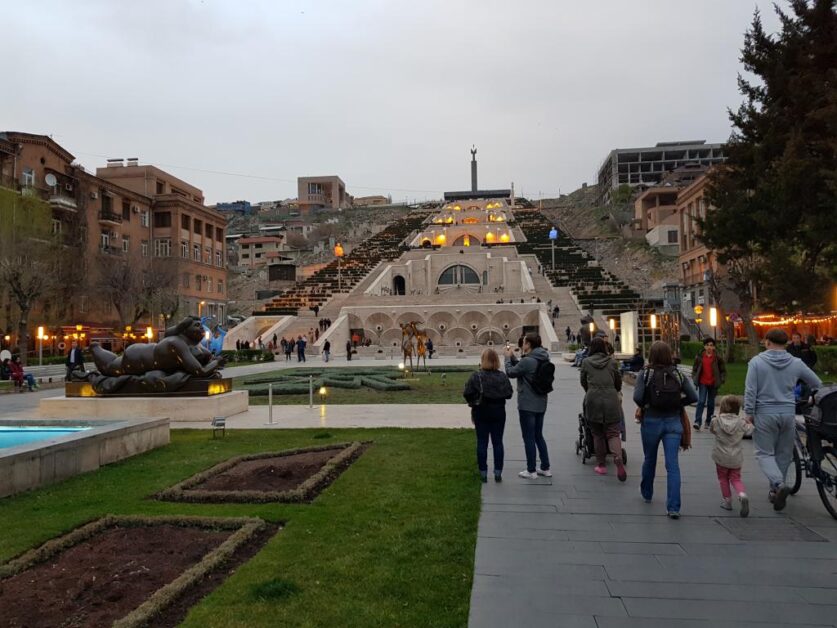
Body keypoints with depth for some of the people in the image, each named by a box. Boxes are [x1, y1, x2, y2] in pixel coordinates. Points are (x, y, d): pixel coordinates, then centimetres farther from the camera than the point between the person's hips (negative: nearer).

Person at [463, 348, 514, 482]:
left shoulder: (476, 376, -13)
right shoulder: (503, 376, -5)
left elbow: (467, 394, -13)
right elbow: (509, 394, -3)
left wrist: (473, 402, 5)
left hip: (481, 412, -1)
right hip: (498, 411, 2)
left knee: (482, 442, 7)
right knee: (497, 442, 10)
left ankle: (483, 473, 10)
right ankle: (498, 473, 11)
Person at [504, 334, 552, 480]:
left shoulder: (527, 361, -23)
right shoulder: (543, 359, 5)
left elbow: (510, 373, -9)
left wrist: (508, 357, 4)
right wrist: (513, 356, 12)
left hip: (527, 405, -8)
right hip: (541, 404, 8)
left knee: (529, 438, 3)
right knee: (538, 436, 18)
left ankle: (531, 471, 11)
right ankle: (545, 468, 23)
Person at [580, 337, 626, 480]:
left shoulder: (586, 362, 4)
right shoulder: (612, 361, 5)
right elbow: (618, 381, 13)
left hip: (593, 400, 0)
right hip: (611, 399, 0)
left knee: (597, 434, 11)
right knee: (613, 432, 4)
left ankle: (601, 465, 15)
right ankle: (618, 459, -20)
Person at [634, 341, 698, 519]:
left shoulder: (646, 374, -8)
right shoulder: (678, 374, 0)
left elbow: (637, 397, -19)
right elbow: (693, 397, -4)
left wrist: (645, 406, 1)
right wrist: (678, 404, 10)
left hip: (651, 421, -1)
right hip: (673, 422, 1)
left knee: (649, 460, 20)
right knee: (673, 465, -1)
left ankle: (647, 494, 39)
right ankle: (673, 508, -7)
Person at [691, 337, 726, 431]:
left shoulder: (718, 358, 0)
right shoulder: (699, 357, 2)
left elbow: (723, 370, 5)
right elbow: (694, 369, 10)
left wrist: (721, 380, -8)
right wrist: (694, 379, -3)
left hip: (713, 384, 1)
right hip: (703, 383, -1)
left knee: (711, 403, 10)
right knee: (701, 402, -11)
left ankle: (708, 421, 23)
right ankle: (697, 422, -15)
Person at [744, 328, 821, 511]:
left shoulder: (756, 362, -7)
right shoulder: (796, 363, 1)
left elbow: (750, 390, -10)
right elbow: (817, 384, 11)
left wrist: (749, 413, -3)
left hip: (764, 414, -3)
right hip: (788, 414, 3)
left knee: (765, 453, 5)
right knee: (784, 454, 15)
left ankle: (778, 485, -17)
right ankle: (775, 490, 22)